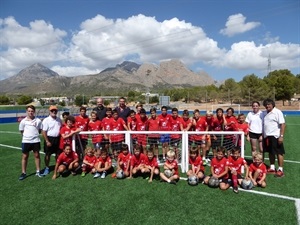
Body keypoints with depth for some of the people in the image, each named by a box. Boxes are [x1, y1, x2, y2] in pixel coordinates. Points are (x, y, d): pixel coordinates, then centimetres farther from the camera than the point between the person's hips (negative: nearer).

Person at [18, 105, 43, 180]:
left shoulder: (38, 120, -1)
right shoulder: (23, 121, -2)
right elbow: (21, 131, 6)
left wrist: (34, 134, -2)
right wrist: (27, 135, 1)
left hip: (36, 140, 0)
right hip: (26, 141, 0)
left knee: (37, 155, 8)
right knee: (25, 156, 7)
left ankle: (38, 172, 20)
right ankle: (23, 173, 20)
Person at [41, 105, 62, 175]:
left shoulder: (59, 119, 7)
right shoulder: (46, 120, -9)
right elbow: (44, 132, -11)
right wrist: (47, 141, -15)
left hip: (57, 139, 4)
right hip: (49, 138, -4)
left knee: (58, 154, 12)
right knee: (48, 154, 6)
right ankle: (47, 168, 20)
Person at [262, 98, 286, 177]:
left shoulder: (277, 112, -11)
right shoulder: (264, 113, 10)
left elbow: (283, 124, -15)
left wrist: (281, 136, -20)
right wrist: (262, 135, 13)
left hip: (275, 136, -7)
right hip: (267, 136, 7)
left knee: (279, 153, 1)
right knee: (270, 152, 14)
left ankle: (280, 170, 7)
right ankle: (272, 168, 25)